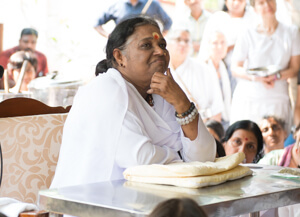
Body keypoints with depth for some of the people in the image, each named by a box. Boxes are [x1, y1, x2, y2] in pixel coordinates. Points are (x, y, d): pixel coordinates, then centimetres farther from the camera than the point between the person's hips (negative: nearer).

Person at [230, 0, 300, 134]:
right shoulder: (248, 36, 4)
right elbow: (235, 69, 3)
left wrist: (277, 76, -14)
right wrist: (255, 77, -16)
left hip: (278, 99, 0)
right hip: (248, 97, 0)